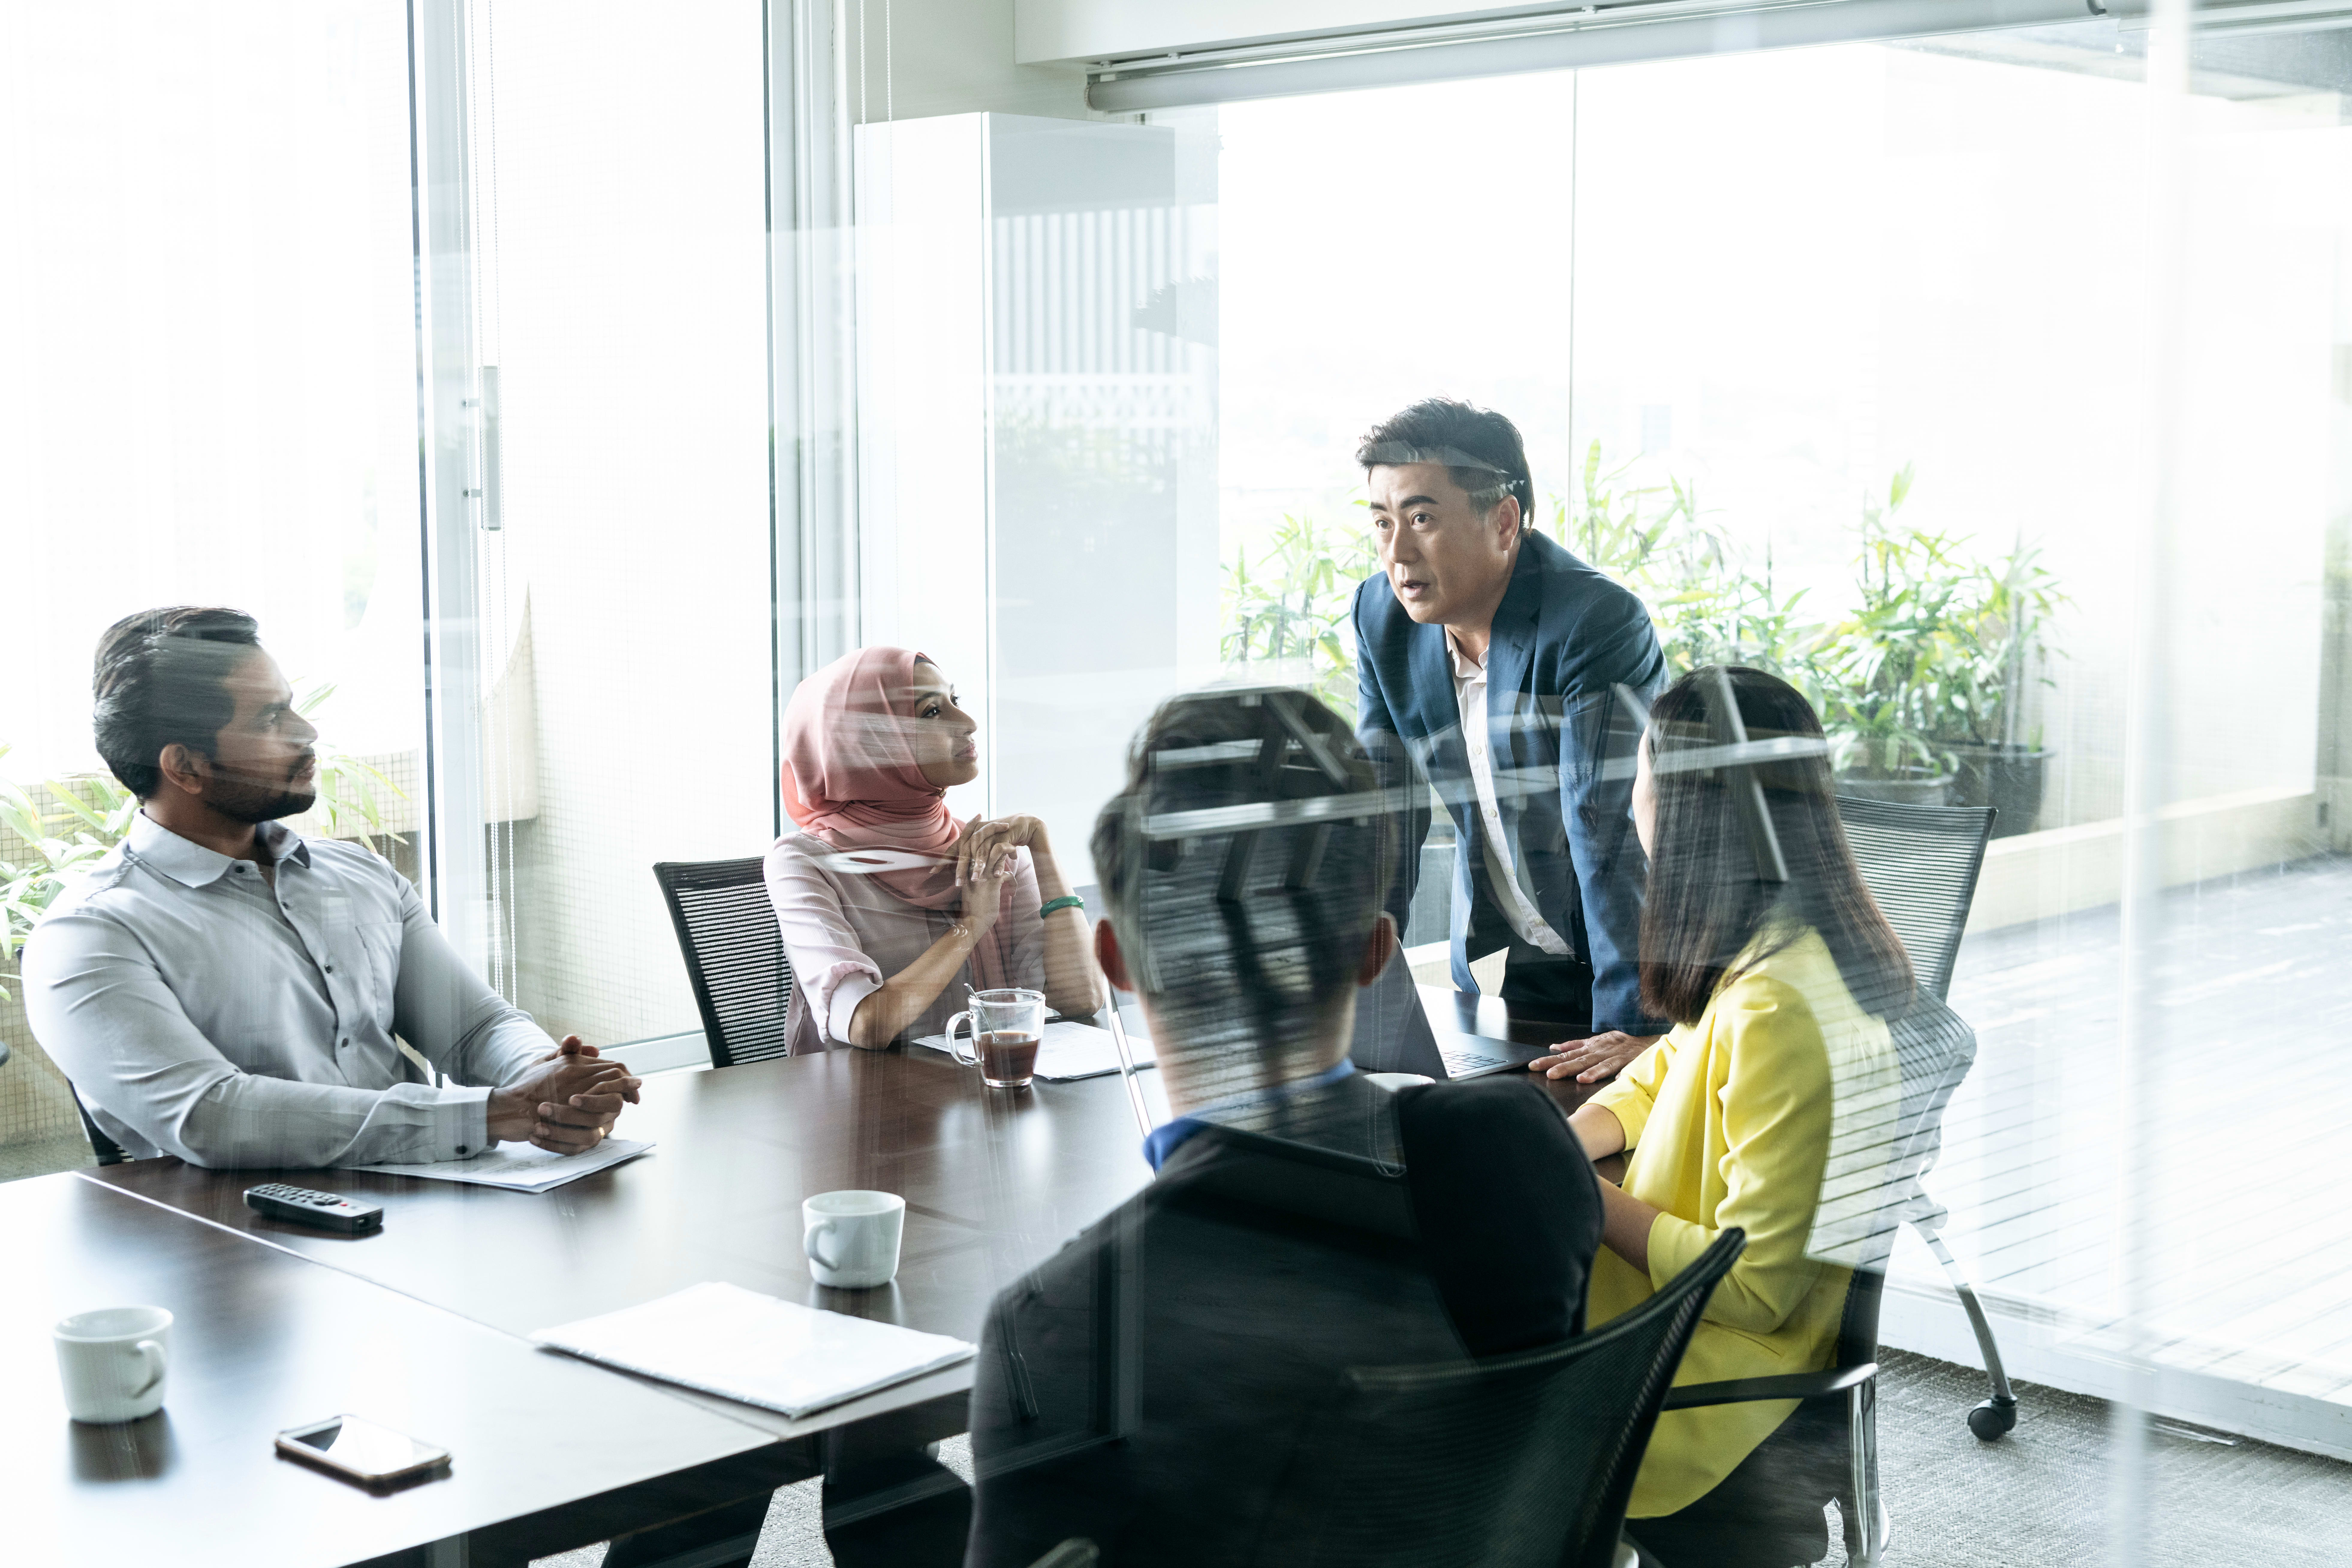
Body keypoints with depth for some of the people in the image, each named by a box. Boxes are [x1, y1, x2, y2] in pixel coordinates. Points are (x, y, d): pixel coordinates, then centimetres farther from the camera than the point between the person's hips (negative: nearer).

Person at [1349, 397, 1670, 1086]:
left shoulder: (1598, 623, -23)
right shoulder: (1381, 616, -4)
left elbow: (1611, 830, -27)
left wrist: (1636, 1026, -28)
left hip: (1630, 959, -5)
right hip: (1495, 970, 5)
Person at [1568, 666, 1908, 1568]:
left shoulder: (1775, 1011, -29)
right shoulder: (1812, 941, 0)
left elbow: (1753, 1287, -24)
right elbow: (1671, 1070, 18)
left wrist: (1588, 1201, -15)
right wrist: (1565, 1144, 0)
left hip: (1740, 1359, -9)